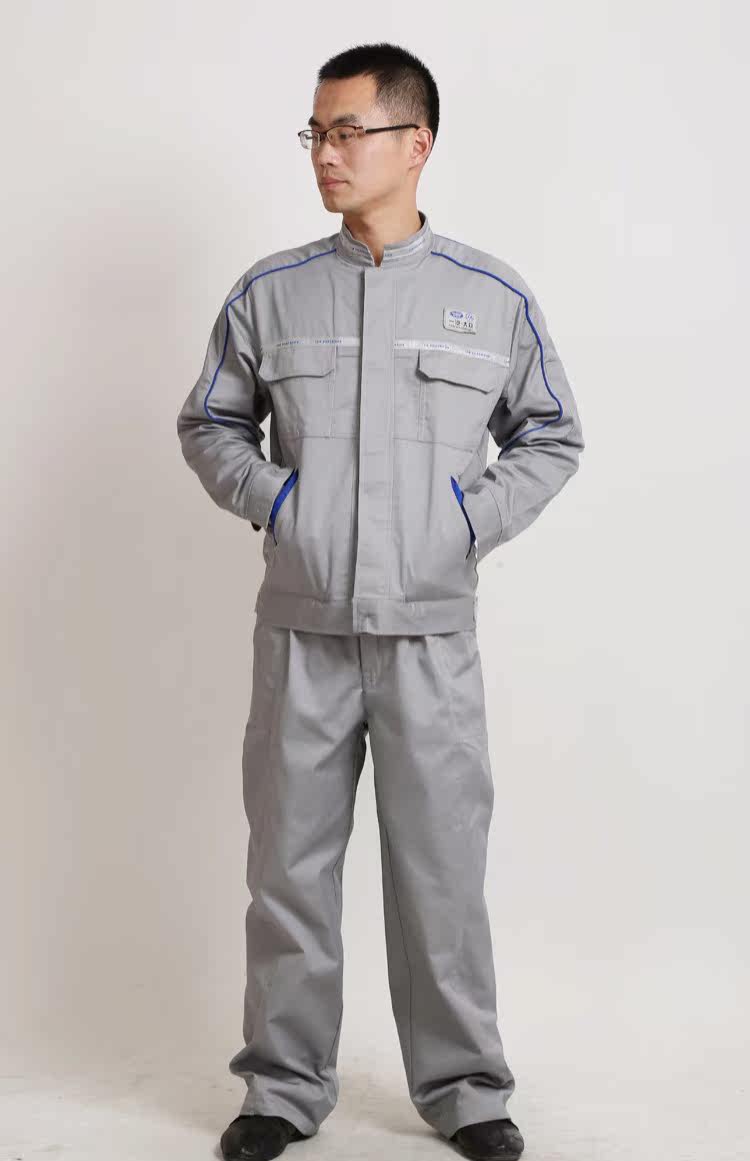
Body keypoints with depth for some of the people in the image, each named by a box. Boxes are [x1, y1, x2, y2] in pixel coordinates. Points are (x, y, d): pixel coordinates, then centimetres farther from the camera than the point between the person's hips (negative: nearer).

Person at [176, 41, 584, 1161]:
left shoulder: (494, 297, 2)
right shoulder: (270, 292, 3)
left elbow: (553, 435, 12)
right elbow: (208, 424, 14)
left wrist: (481, 515, -3)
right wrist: (266, 497, -3)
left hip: (432, 634, -1)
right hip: (302, 628, 1)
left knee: (443, 862, 6)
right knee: (290, 860, 9)